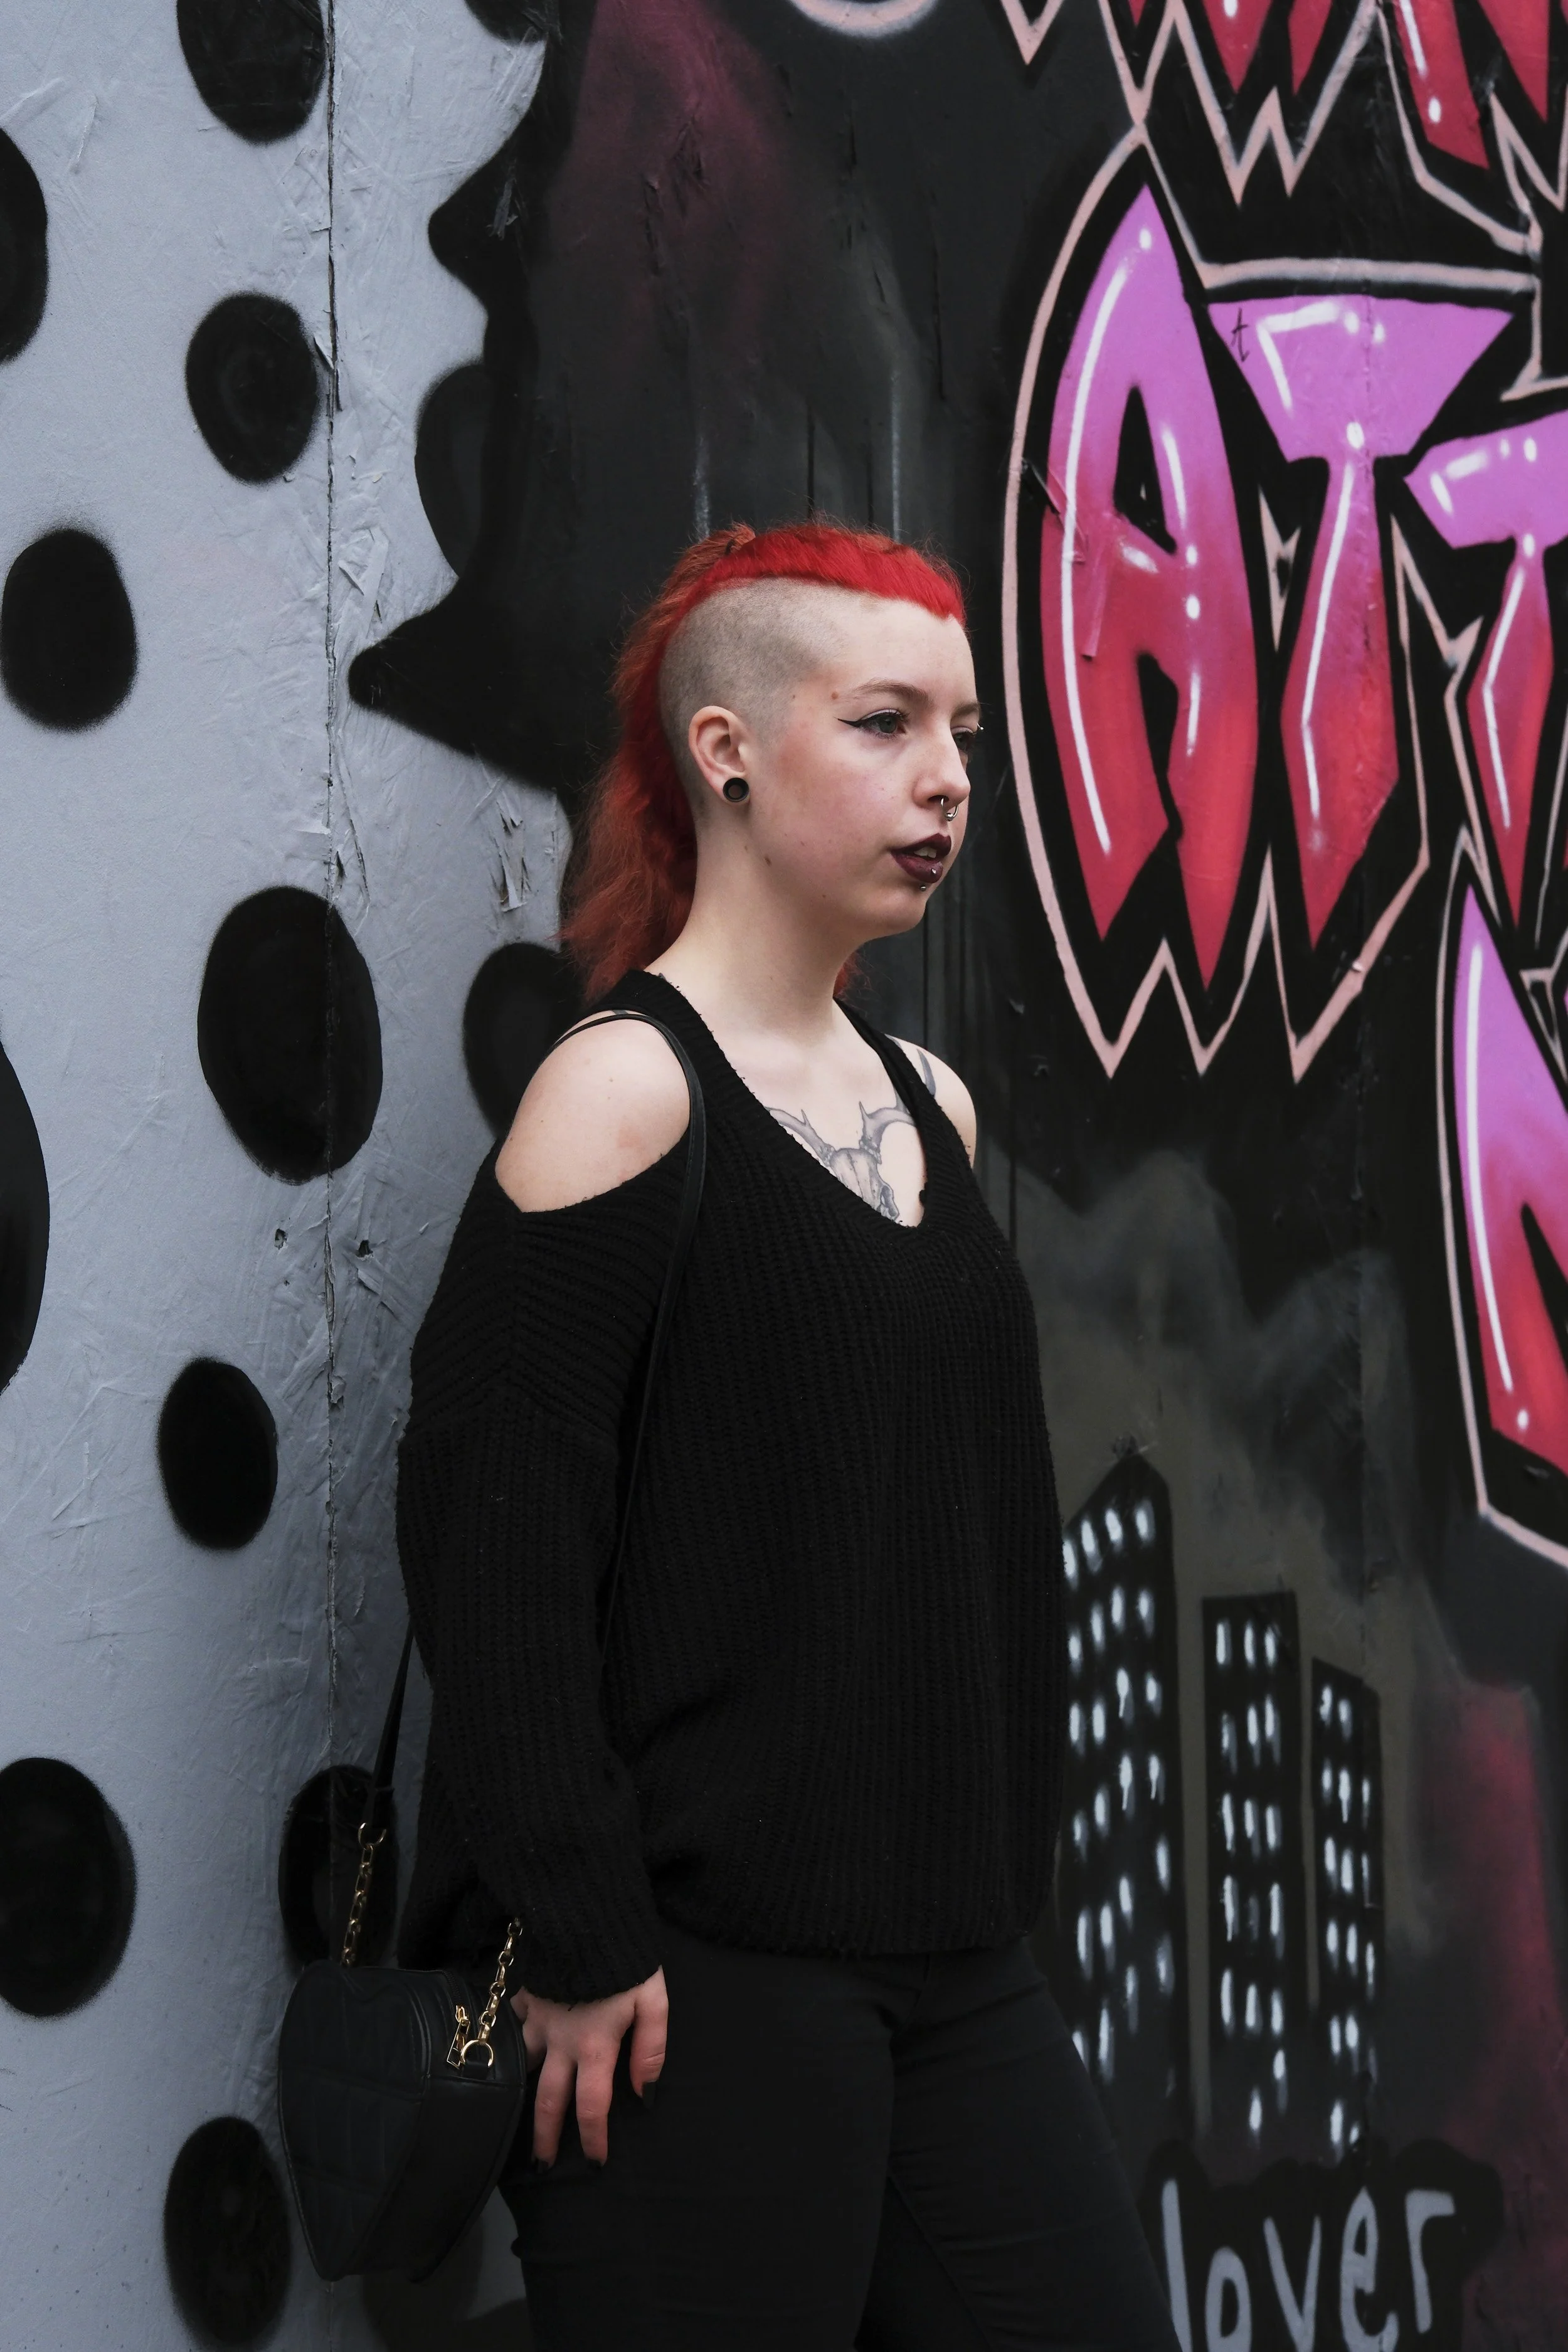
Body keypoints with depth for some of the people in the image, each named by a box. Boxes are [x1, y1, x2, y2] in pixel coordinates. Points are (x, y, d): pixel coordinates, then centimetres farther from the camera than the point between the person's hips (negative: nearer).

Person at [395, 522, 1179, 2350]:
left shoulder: (929, 1105, 13)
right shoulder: (625, 1092, -9)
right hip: (707, 1984, -7)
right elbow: (492, 1547, -15)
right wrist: (580, 1954, -16)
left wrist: (1001, 1887, 15)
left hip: (952, 1965, 7)